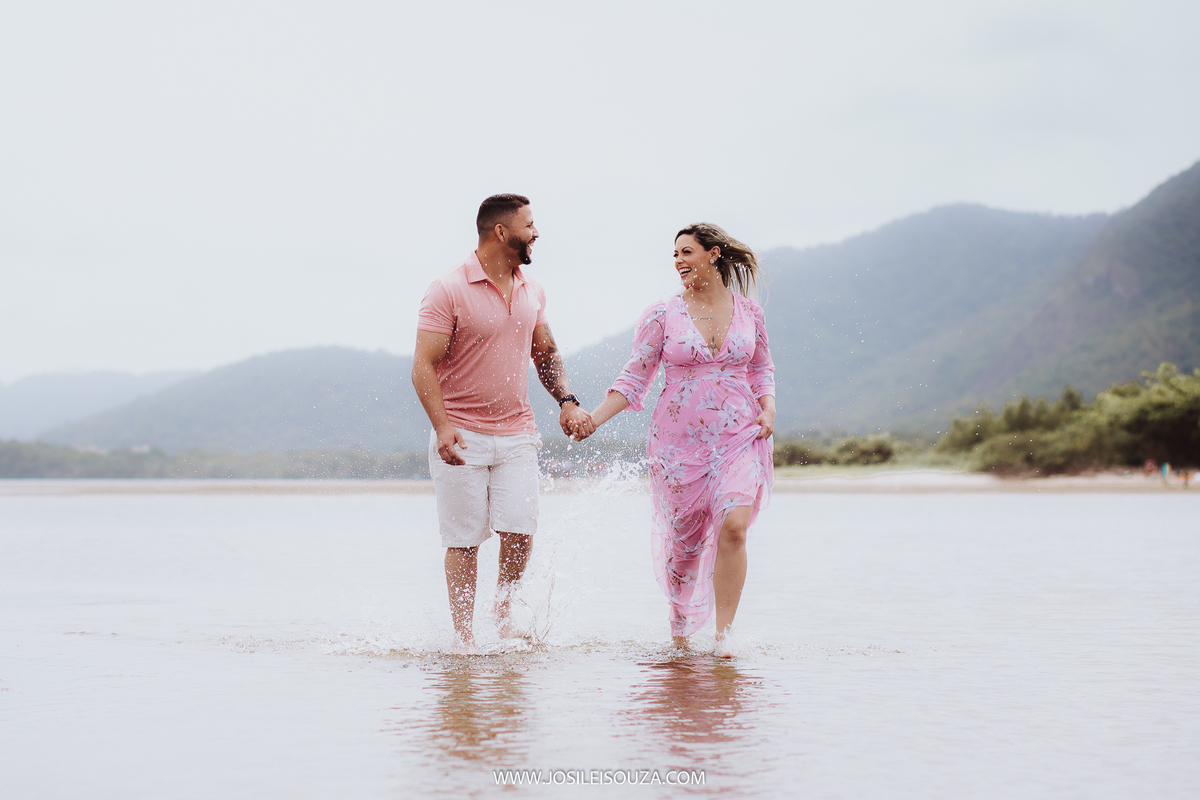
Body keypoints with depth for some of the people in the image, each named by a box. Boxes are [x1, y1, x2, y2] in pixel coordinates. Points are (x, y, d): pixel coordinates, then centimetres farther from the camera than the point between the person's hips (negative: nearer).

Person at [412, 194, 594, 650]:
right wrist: (442, 426, -25)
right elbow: (424, 366, -14)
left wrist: (567, 401, 8)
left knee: (520, 530, -8)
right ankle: (464, 639, 8)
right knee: (464, 540, -1)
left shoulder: (532, 292, 10)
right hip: (461, 436, -4)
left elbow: (546, 353, 24)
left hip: (517, 432, 4)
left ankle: (504, 606, 18)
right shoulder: (449, 291, -9)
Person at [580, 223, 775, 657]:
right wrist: (593, 418, -10)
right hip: (679, 441, 0)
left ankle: (724, 632, -9)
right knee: (684, 539, 6)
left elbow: (762, 369, 18)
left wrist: (768, 409, 0)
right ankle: (680, 623, 33)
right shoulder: (662, 316, 0)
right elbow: (634, 379, 1)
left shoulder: (749, 313, 5)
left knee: (733, 527, -20)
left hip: (739, 439, 0)